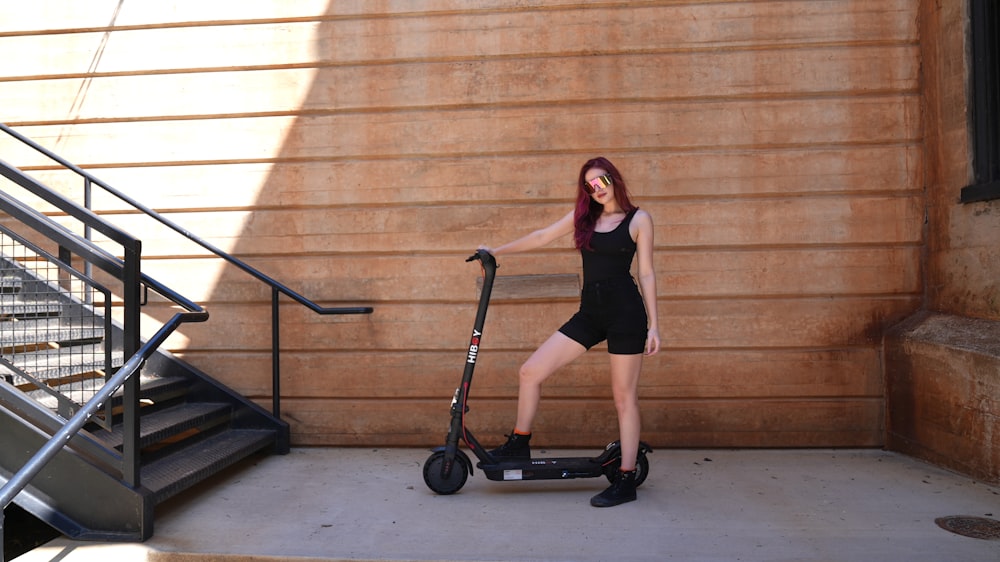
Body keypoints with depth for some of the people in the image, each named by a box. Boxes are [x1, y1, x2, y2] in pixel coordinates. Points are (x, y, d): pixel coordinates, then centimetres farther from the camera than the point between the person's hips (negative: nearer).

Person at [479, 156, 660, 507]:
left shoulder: (638, 219, 2)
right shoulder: (583, 216, 13)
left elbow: (646, 274, 0)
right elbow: (542, 237, 20)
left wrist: (653, 325, -4)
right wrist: (497, 251, 24)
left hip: (625, 312, -5)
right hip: (590, 314, 5)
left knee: (624, 396, 1)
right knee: (530, 371, -1)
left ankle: (626, 481, 13)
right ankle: (519, 444, 18)